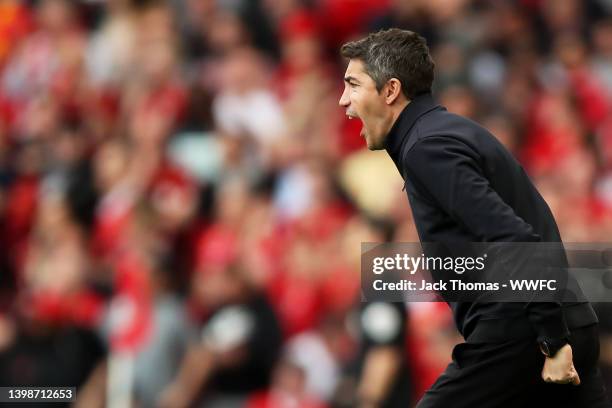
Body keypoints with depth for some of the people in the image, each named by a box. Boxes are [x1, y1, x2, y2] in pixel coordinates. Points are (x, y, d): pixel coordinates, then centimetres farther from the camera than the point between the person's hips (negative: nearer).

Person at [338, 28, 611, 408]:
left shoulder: (427, 148, -10)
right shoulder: (454, 130, 21)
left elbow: (515, 242, -21)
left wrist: (553, 343, -20)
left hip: (516, 335, -9)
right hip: (566, 326, 9)